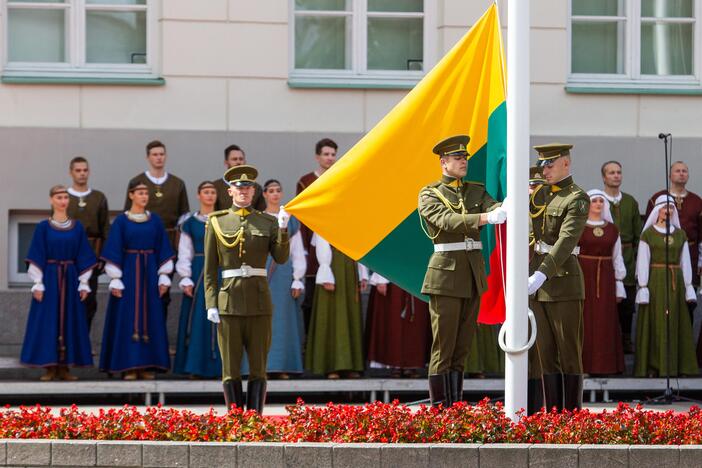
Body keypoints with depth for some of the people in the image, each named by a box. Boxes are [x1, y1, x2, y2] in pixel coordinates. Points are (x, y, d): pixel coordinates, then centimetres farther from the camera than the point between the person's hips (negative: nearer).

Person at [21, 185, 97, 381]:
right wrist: (38, 283, -10)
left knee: (70, 321, 2)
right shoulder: (43, 227, -1)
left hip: (70, 279, 3)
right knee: (47, 322, -3)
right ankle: (49, 368, 2)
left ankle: (64, 367, 8)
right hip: (49, 278, -2)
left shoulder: (77, 227, 6)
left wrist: (84, 283, 3)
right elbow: (37, 257, -3)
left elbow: (83, 258, 8)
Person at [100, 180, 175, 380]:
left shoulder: (155, 220, 8)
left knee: (150, 317, 2)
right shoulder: (121, 221, -1)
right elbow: (114, 251, -3)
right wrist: (115, 280, -9)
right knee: (127, 318, -4)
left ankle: (147, 365, 7)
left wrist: (164, 276, 3)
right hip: (128, 272, -3)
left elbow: (163, 250, 10)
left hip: (149, 273, 3)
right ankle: (129, 366, -1)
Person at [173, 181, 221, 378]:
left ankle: (218, 365, 3)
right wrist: (186, 279, -5)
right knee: (198, 319, -3)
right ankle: (196, 365, 1)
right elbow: (184, 254, 5)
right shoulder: (190, 224, 6)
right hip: (198, 272, -1)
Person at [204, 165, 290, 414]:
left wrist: (283, 229, -16)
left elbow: (281, 258, -2)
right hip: (229, 302, -1)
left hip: (259, 302, 1)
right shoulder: (216, 222, 4)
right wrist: (211, 305, -4)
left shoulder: (267, 222, 7)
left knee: (258, 367, 2)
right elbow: (209, 269, 4)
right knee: (231, 368, 1)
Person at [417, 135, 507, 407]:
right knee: (443, 344, -6)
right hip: (446, 274, -5)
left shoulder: (476, 191, 13)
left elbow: (496, 208, -7)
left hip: (473, 274, 5)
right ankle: (439, 409, -4)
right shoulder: (429, 195, -2)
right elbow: (447, 221, -21)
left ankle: (456, 407, 11)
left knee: (463, 345, 7)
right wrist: (485, 218, -35)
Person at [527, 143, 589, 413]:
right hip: (537, 279, 7)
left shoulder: (577, 199, -10)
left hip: (563, 280, -7)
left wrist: (541, 275, -30)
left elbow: (566, 241, -22)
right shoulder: (542, 194, 14)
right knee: (545, 351, 7)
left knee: (569, 351, -3)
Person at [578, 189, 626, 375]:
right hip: (583, 275, -3)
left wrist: (619, 284, 9)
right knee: (585, 320, -4)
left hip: (605, 277, 3)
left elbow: (617, 258, 13)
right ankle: (585, 364, 0)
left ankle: (604, 364, 7)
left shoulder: (612, 229, 11)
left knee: (605, 321, 2)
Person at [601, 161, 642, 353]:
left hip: (627, 257, 4)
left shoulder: (630, 202, 12)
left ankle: (626, 340, 14)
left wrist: (637, 257, 10)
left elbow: (638, 234, 16)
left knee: (627, 303, 5)